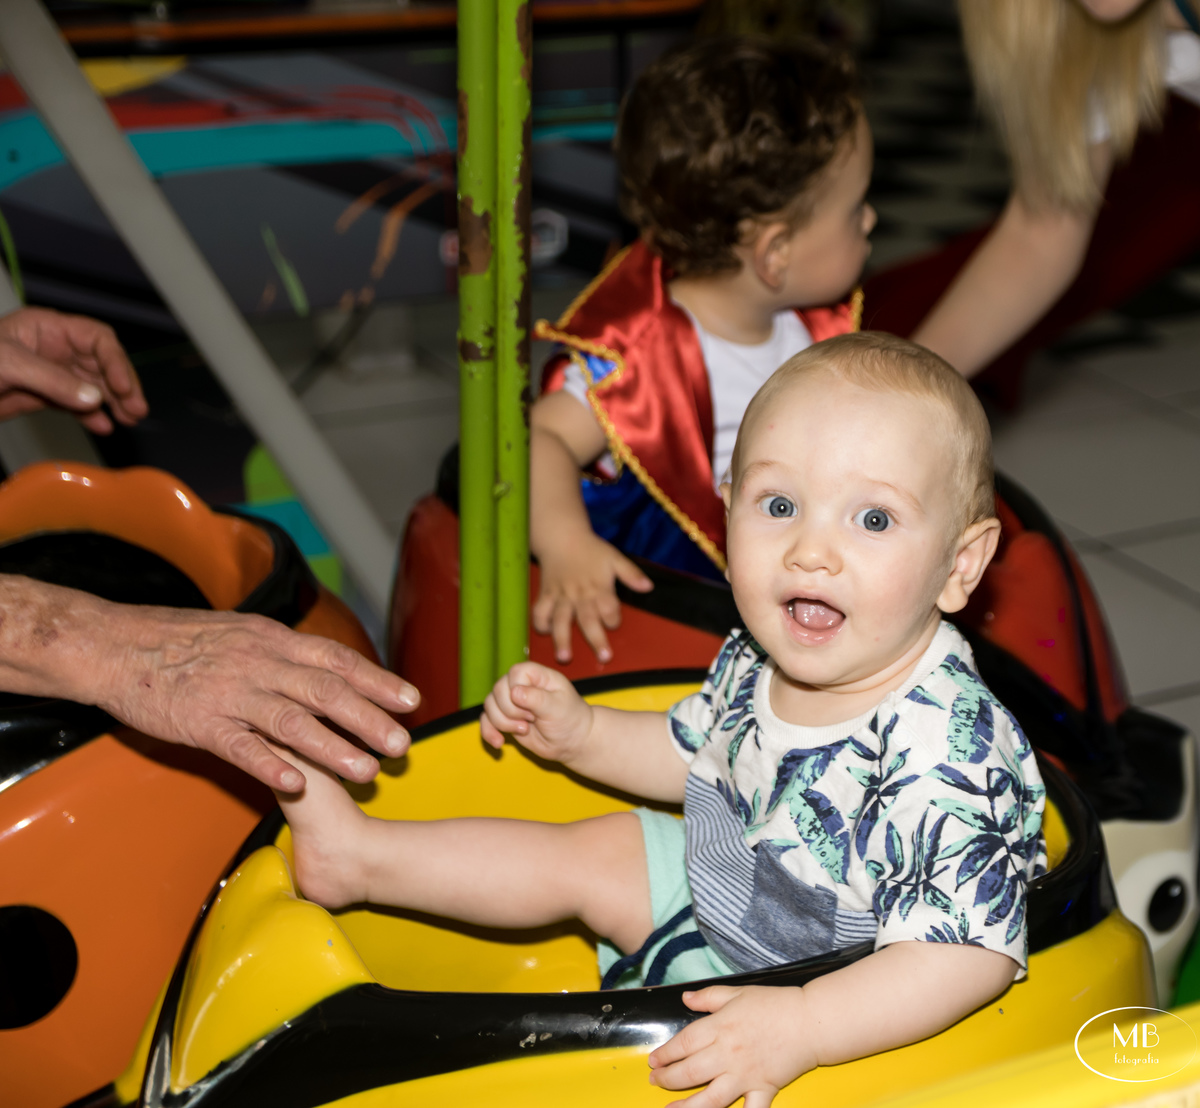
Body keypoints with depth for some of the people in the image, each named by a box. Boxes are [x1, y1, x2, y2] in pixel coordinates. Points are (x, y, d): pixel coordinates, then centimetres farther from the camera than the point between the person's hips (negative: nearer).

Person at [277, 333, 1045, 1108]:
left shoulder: (949, 751, -36)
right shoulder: (758, 664, -11)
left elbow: (973, 951, -38)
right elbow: (692, 755, 12)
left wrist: (800, 1026, -47)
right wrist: (581, 734, -1)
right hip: (722, 889, 8)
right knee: (595, 850, 14)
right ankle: (353, 850, 30)